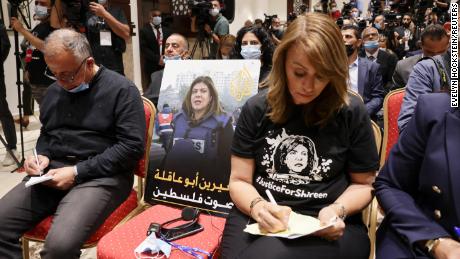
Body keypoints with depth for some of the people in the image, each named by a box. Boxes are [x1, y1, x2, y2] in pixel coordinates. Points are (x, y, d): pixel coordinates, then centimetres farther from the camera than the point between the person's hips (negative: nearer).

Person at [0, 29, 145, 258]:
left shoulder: (121, 90, -5)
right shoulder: (54, 91, 17)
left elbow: (132, 146, -13)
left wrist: (78, 172, -16)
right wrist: (41, 156, 6)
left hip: (100, 176, -6)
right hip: (53, 173, 7)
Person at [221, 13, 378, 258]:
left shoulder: (351, 112, -1)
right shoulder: (257, 109, 2)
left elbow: (363, 184, 9)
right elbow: (239, 181, 3)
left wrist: (337, 210, -12)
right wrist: (258, 207, -18)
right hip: (259, 219, 2)